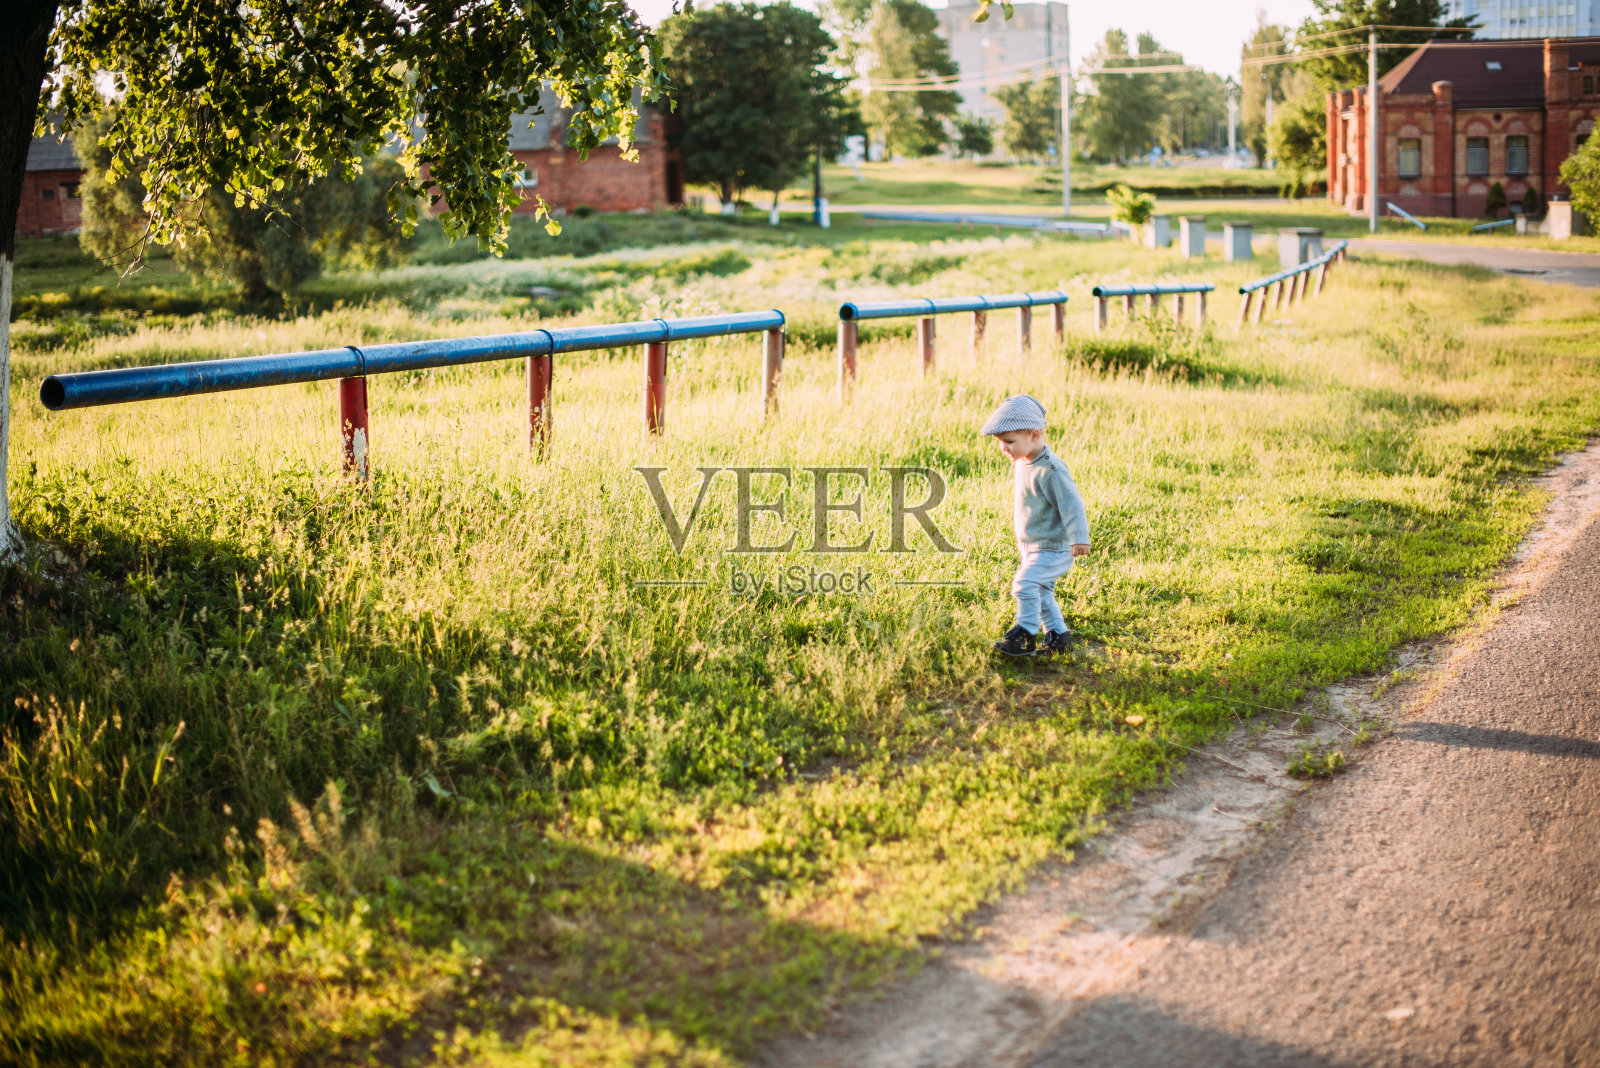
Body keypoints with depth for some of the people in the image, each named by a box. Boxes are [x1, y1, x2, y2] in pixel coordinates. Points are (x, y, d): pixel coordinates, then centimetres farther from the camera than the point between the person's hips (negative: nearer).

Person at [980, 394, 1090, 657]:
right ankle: (1058, 635, 27)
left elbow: (1070, 503, -25)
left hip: (1052, 548, -10)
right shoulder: (1021, 463, 7)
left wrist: (1078, 537, -32)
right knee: (1041, 592, 16)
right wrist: (1021, 540, 29)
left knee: (1025, 584, -20)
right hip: (1033, 545, 10)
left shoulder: (1050, 470, -23)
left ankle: (1024, 635, -11)